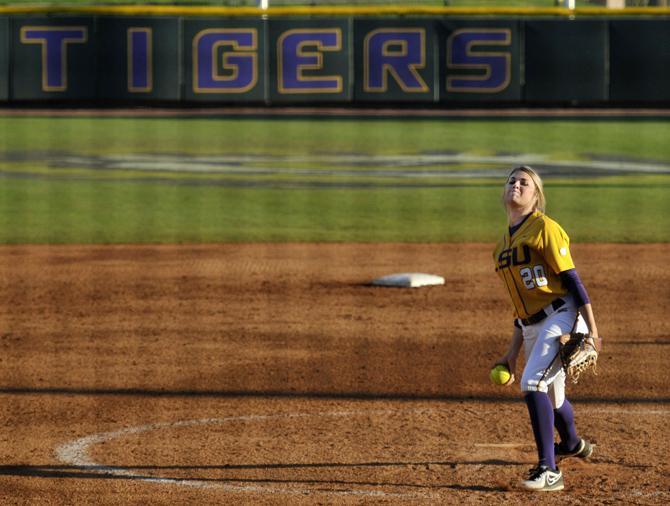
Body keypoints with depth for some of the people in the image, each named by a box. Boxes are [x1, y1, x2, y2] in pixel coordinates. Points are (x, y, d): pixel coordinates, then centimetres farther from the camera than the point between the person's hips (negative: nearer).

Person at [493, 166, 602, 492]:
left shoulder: (544, 227, -7)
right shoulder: (504, 244, 16)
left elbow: (572, 279, -12)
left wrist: (591, 329, -18)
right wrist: (512, 353, 18)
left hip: (560, 317, -8)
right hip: (531, 328, 8)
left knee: (533, 383, -25)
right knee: (550, 394, 22)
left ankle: (549, 471, -25)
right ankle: (572, 445, 53)